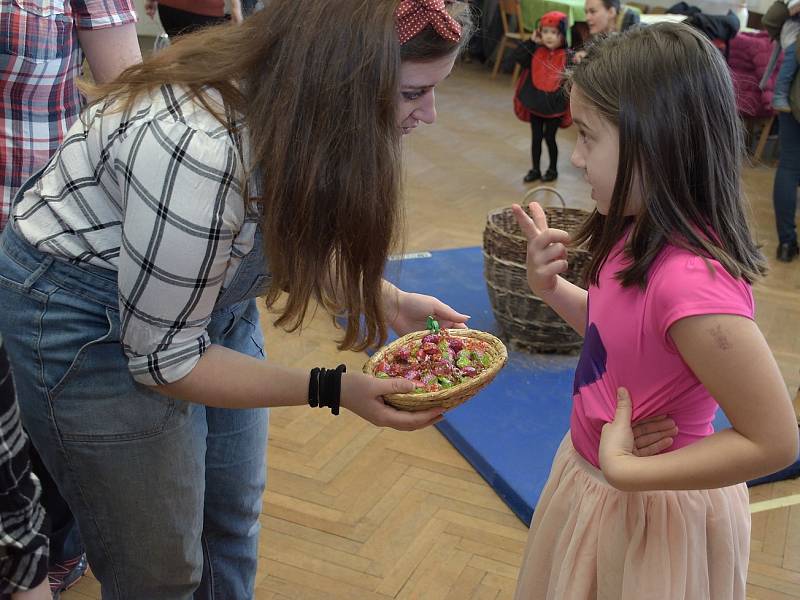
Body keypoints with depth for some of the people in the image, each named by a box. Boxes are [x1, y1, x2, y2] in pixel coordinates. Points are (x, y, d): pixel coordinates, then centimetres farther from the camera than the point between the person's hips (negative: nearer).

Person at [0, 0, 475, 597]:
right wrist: (336, 390, -28)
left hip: (211, 290, 8)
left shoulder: (301, 113, -12)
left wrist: (390, 302, -10)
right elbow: (161, 356, -26)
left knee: (234, 518, 20)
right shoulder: (200, 150, -37)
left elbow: (296, 241, 5)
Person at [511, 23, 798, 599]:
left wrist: (625, 470, -25)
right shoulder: (642, 233, -8)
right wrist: (551, 287, -7)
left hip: (652, 507, -7)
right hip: (594, 472, 8)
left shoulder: (692, 281, -34)